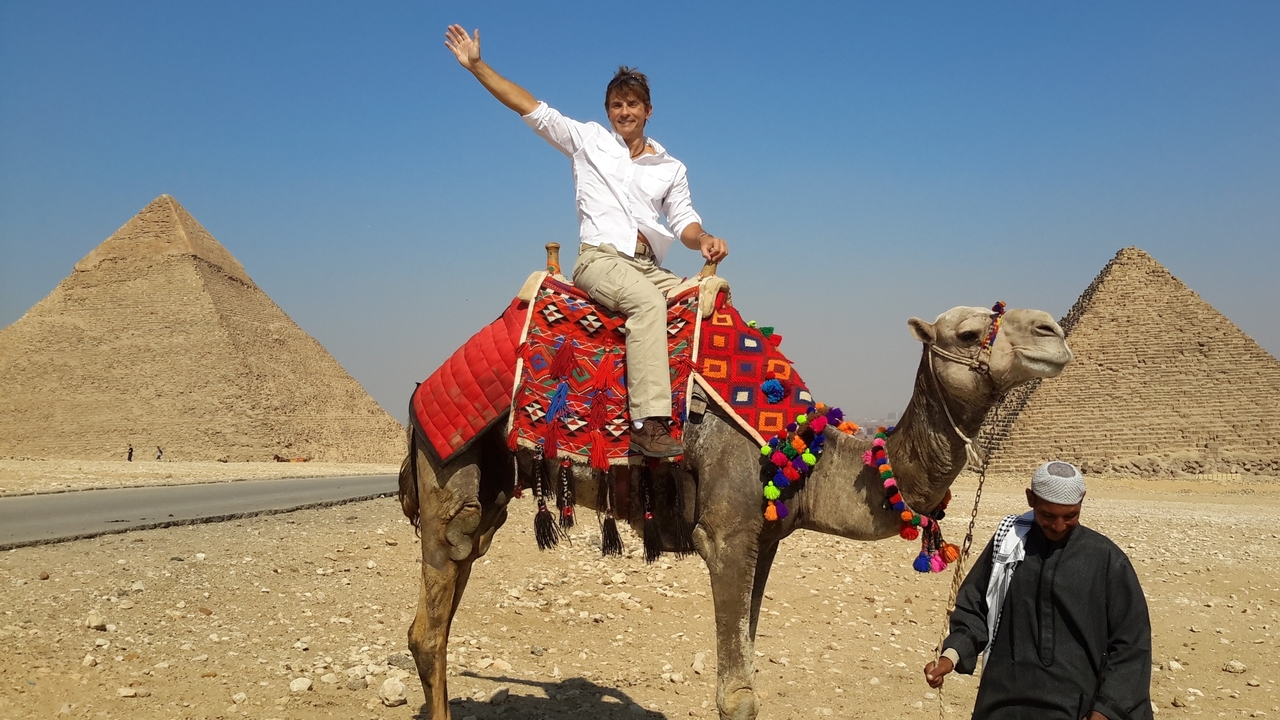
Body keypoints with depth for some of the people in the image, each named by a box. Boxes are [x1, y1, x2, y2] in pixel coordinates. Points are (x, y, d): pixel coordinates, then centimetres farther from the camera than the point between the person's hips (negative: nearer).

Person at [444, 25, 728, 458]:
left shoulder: (671, 168, 19)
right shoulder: (587, 139, 12)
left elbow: (684, 222, 13)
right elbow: (531, 109, 9)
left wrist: (704, 240, -11)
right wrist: (477, 66, 3)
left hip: (650, 267, 5)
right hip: (600, 258, -5)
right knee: (648, 301, -35)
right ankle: (648, 423, -43)